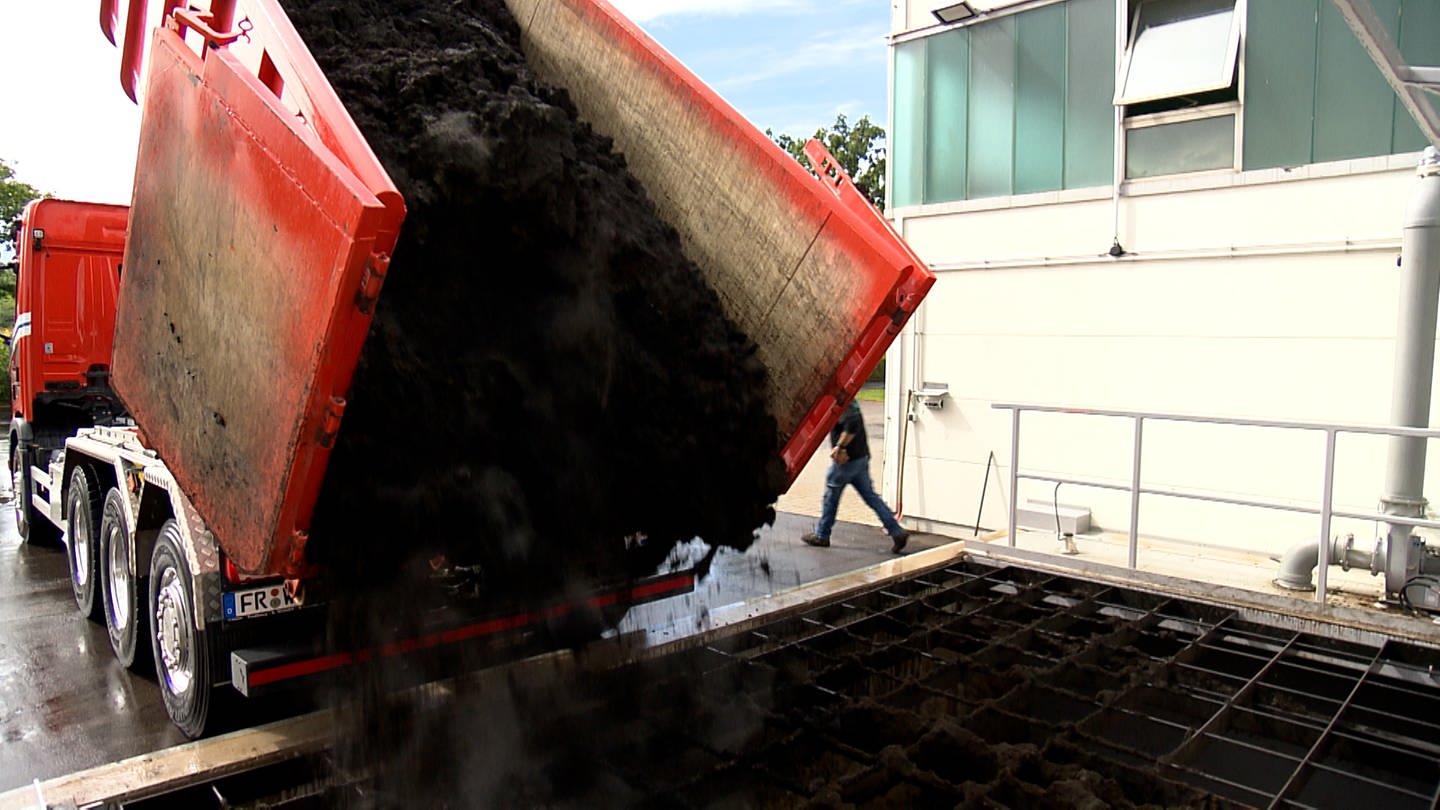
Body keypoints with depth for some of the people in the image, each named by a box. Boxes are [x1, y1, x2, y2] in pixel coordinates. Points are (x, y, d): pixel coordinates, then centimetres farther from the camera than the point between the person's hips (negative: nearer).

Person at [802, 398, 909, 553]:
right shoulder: (849, 400, 12)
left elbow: (853, 423, -34)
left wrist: (840, 446, -28)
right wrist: (840, 447, -3)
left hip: (847, 459, -9)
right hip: (862, 456, 9)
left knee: (831, 497, 8)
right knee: (870, 496, 10)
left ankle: (821, 535, 22)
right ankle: (897, 532, 6)